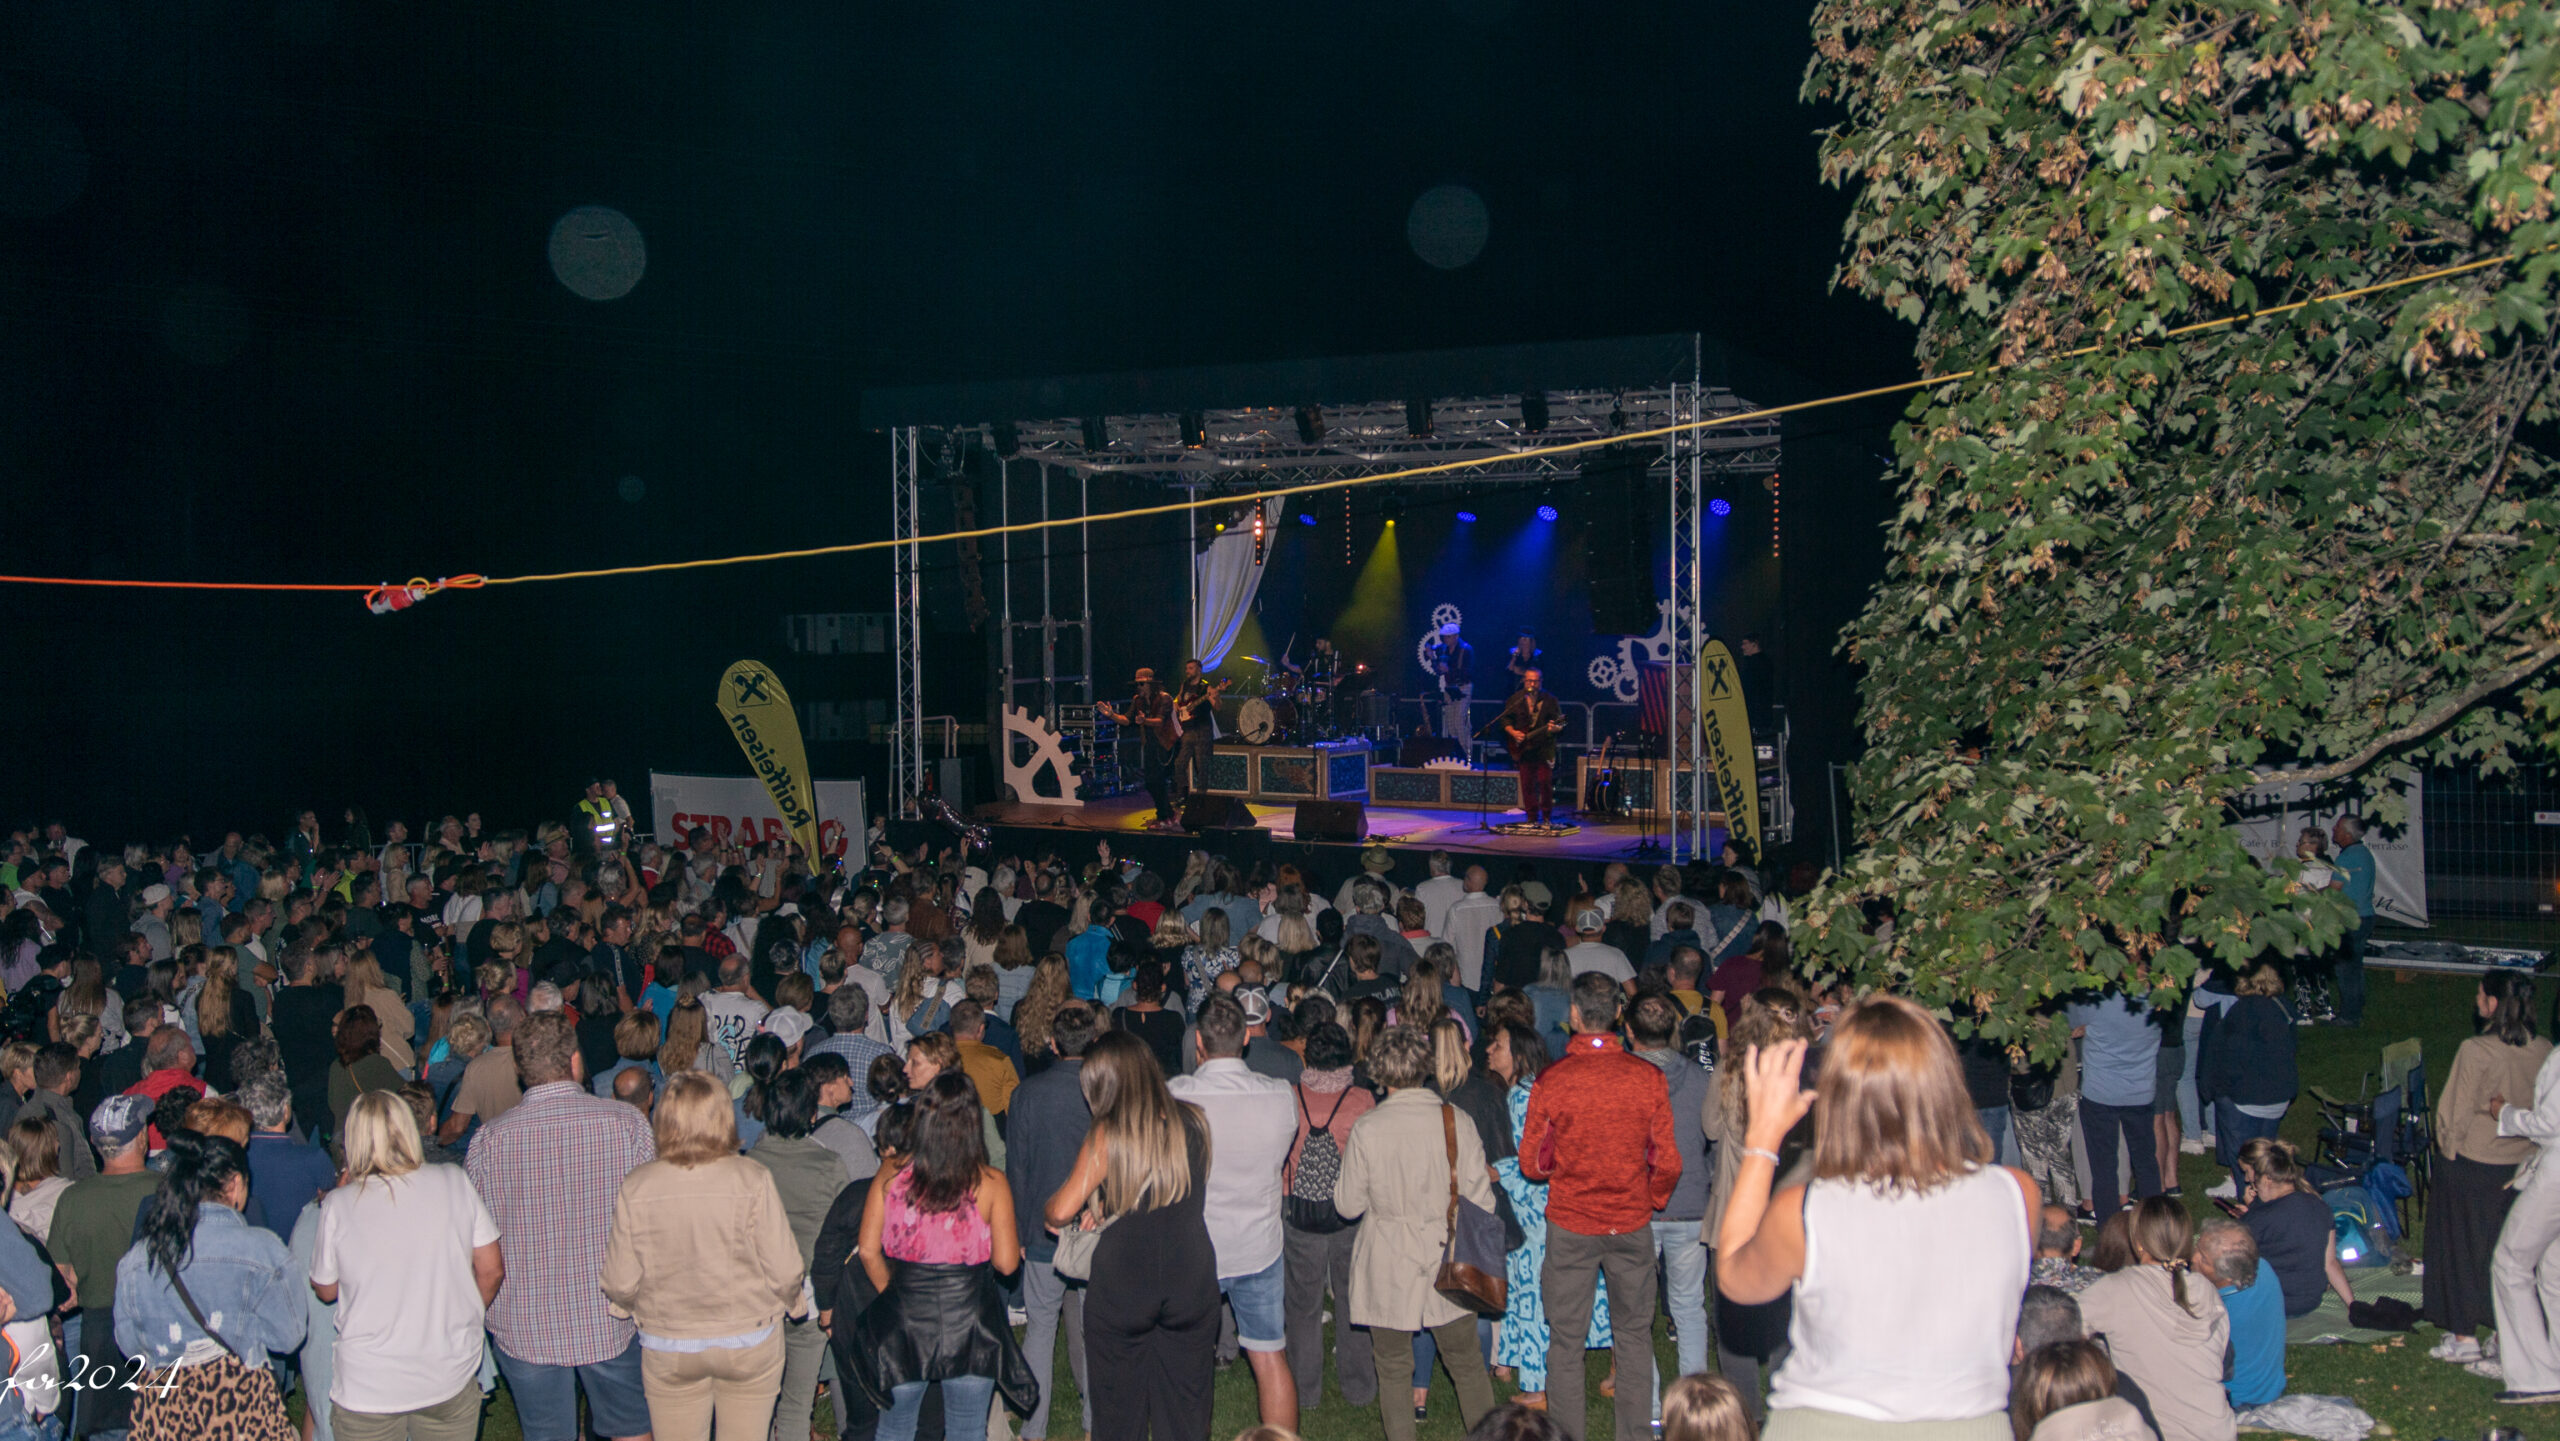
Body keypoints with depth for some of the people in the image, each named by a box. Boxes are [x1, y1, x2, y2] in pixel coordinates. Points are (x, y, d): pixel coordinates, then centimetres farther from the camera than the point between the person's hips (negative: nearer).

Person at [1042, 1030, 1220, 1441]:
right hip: (1191, 1280, 3)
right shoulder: (1193, 1122, 0)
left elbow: (1061, 1211, -13)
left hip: (1122, 1282, -3)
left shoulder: (1108, 1135, -12)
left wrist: (1048, 1213, 11)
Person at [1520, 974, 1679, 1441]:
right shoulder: (1648, 1078, -9)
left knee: (1566, 1340, 9)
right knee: (1633, 1336, 14)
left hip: (1570, 1226, -1)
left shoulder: (1552, 1081, -13)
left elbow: (1531, 1164, -6)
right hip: (1633, 1225, 2)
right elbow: (1668, 1163, -4)